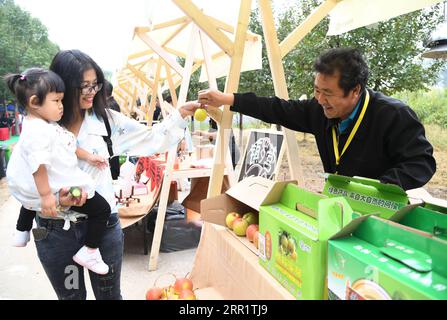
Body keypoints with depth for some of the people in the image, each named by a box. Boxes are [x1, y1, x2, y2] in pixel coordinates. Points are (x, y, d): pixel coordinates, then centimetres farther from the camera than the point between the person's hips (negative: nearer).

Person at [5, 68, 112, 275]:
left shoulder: (46, 124, 3)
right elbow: (38, 165, -32)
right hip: (60, 188, -11)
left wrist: (88, 156, 16)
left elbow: (67, 144, 15)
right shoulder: (38, 131, -29)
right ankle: (89, 252, 3)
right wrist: (46, 195, -30)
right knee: (102, 209, -4)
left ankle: (21, 232, 62)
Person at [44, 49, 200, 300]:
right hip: (55, 230, 0)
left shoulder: (106, 120, -3)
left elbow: (152, 139, -1)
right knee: (71, 295, 21)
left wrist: (182, 114, -11)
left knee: (109, 294, 17)